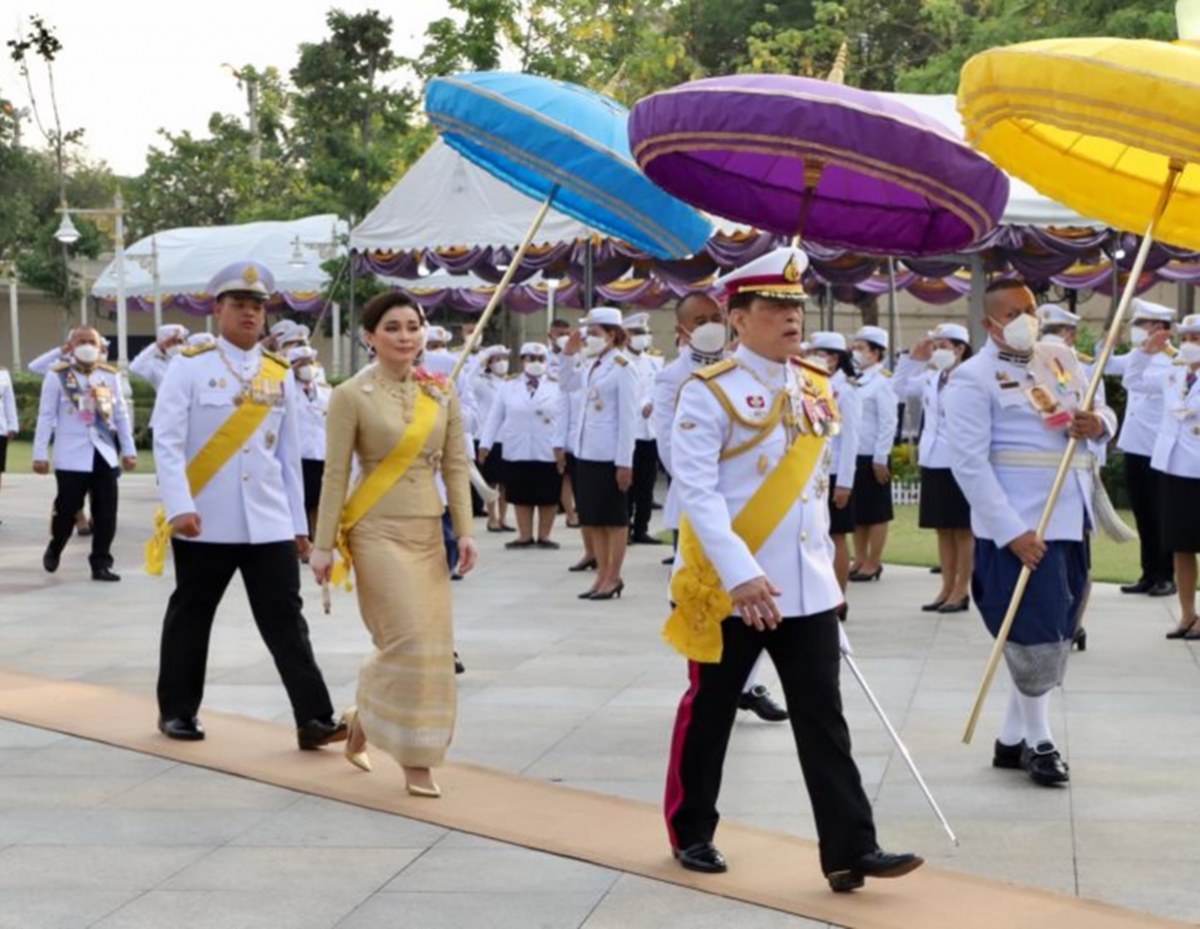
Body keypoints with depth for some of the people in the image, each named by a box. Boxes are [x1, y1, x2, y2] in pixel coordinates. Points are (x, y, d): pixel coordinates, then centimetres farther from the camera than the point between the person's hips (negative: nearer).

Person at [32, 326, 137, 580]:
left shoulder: (110, 375, 8)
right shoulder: (57, 376, -3)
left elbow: (121, 415, 12)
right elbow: (46, 416, -3)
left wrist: (129, 450, 9)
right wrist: (40, 453, -7)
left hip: (104, 455, 3)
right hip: (71, 457, -3)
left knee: (106, 512, 0)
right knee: (68, 508, 2)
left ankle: (101, 564, 9)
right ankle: (54, 549, 30)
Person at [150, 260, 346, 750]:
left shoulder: (280, 374, 10)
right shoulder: (190, 366, -3)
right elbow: (167, 442, -9)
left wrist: (298, 521, 13)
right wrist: (179, 507, -20)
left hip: (269, 523, 3)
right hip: (205, 522, -3)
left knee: (286, 619, -2)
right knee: (190, 617, 10)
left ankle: (314, 719, -5)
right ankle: (177, 711, 24)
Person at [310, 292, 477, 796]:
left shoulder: (441, 391, 6)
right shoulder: (351, 395, -6)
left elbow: (456, 466, 7)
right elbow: (335, 474, -5)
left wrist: (465, 530, 0)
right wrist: (324, 544, -6)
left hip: (428, 532, 5)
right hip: (378, 531, -5)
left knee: (433, 643, 4)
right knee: (409, 639, -11)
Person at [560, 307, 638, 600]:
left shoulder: (622, 368, -11)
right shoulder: (590, 365, 9)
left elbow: (628, 418, -13)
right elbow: (567, 385, 26)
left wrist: (624, 462, -16)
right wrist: (569, 355, 11)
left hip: (610, 455, -8)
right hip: (586, 452, 8)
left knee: (614, 518, 2)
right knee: (592, 518, 12)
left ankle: (613, 578, 9)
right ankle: (603, 574, 21)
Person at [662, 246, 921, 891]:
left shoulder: (817, 390, 9)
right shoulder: (710, 392, -11)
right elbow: (697, 492, -18)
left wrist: (821, 565, 16)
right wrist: (741, 576, -25)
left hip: (808, 588, 5)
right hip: (727, 589, -5)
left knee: (824, 721, 1)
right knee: (708, 714, 9)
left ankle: (850, 851, 1)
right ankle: (691, 834, 25)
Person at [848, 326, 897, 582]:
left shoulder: (882, 382, -11)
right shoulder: (852, 381, 9)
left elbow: (888, 423, -13)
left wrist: (881, 458, -15)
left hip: (872, 457, -7)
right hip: (852, 455, 7)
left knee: (876, 512, 4)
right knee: (855, 511, 13)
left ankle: (873, 563, 9)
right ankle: (860, 560, 22)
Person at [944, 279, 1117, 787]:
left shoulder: (1061, 359, 12)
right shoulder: (973, 378, -10)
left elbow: (1103, 413, 19)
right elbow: (969, 463, -16)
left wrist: (1098, 422, -8)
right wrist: (1012, 531, -23)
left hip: (1070, 520, 8)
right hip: (1019, 526, -7)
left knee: (1057, 636, 11)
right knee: (1035, 635, -4)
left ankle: (1011, 739, 22)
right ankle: (1038, 741, 12)